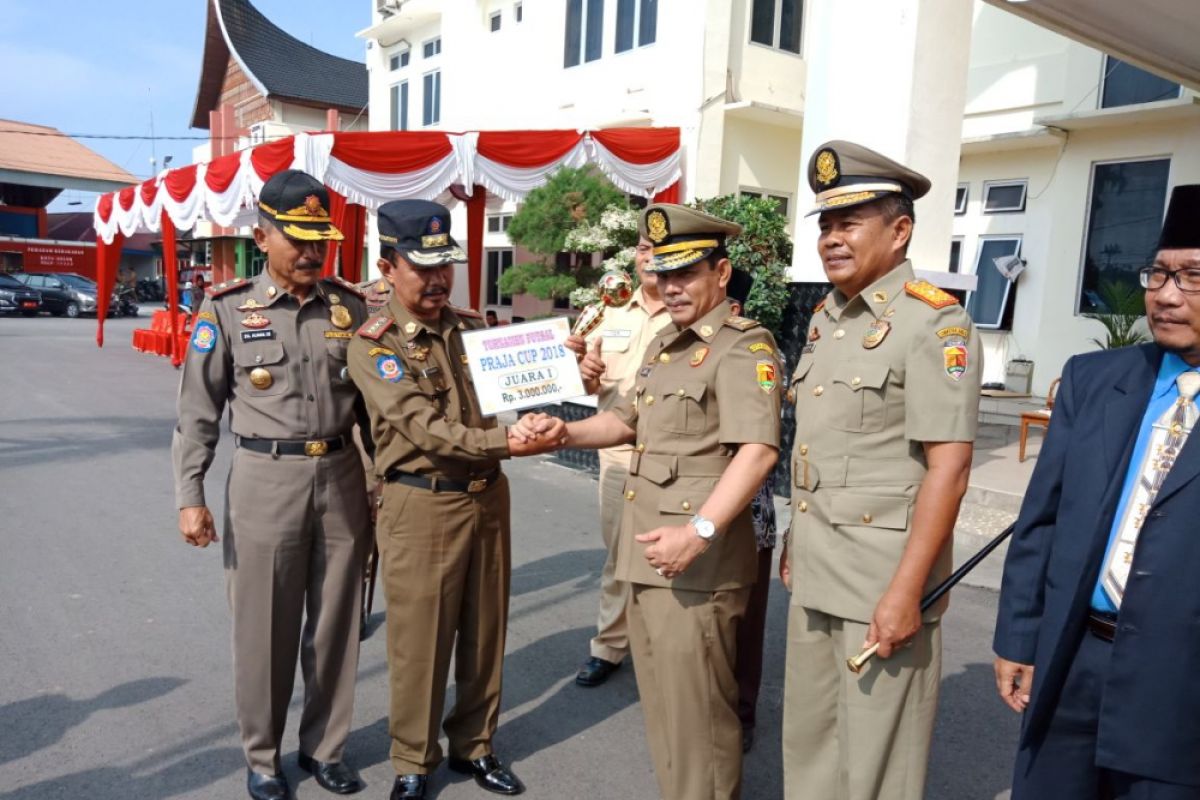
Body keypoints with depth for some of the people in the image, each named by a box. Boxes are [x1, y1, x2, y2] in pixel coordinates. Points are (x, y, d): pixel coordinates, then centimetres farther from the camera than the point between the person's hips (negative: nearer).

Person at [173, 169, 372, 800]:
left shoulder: (351, 307, 4)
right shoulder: (227, 309, -3)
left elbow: (373, 401, 9)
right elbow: (197, 412, 0)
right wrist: (190, 497, -4)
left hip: (342, 477, 3)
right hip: (266, 480, -2)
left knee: (335, 622, 12)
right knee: (264, 627, 9)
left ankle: (324, 747, 31)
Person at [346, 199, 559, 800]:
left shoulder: (473, 326, 7)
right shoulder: (374, 344, -10)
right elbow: (425, 429, -20)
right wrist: (505, 444, -31)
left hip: (488, 497, 5)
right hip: (422, 505, -5)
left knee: (484, 632, 16)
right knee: (418, 641, 7)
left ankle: (474, 746, 35)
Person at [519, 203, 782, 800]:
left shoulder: (743, 346, -13)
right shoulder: (663, 345, 17)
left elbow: (758, 450, -25)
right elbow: (626, 420, 26)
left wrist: (699, 531, -34)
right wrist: (563, 432, 10)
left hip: (696, 565, -9)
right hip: (646, 555, 9)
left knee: (696, 715, 3)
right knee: (661, 708, 21)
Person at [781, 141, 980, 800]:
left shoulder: (934, 321, -14)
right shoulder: (826, 317, 10)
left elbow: (948, 469, -19)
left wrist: (905, 592, -21)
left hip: (884, 576, -7)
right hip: (816, 572, 7)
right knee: (807, 740, 19)